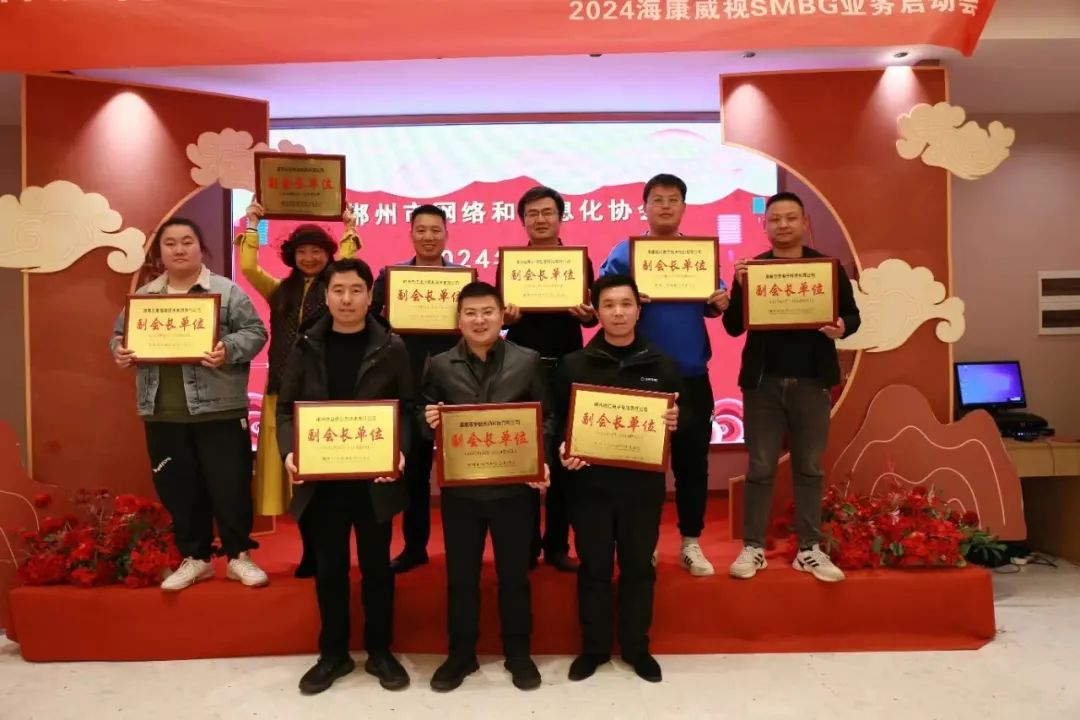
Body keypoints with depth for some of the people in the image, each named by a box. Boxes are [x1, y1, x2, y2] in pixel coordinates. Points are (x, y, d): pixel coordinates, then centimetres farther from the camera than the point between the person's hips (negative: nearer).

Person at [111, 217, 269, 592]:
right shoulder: (143, 296, 12)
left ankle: (238, 555, 16)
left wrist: (229, 350, -23)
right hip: (163, 413, 4)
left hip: (218, 410, -4)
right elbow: (120, 333, 18)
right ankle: (195, 558, 26)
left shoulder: (228, 291, -1)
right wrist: (120, 351, -4)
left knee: (229, 486, 0)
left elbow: (255, 332, -5)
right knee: (178, 489, 11)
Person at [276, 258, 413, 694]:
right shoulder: (306, 347, 3)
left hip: (374, 478, -1)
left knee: (376, 565, 11)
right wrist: (289, 452, -13)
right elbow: (286, 407, 4)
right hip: (321, 478, 2)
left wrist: (398, 452, -18)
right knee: (328, 568, 13)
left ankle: (380, 652, 28)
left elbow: (407, 408, -2)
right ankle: (333, 653, 30)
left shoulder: (391, 348, -2)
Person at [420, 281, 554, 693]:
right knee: (460, 574, 12)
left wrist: (542, 461, -12)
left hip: (513, 485, -1)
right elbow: (426, 419, 7)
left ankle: (518, 652, 30)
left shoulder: (527, 361, -1)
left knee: (514, 572, 12)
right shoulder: (440, 366, 2)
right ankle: (461, 653, 30)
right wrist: (428, 421, -16)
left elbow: (546, 418, 1)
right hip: (459, 487, 1)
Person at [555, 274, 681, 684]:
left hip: (642, 484, 1)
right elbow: (557, 422, 2)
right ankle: (593, 647, 26)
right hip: (590, 483, -1)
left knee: (638, 567, 11)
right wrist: (562, 452, -16)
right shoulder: (574, 365, 1)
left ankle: (636, 647, 29)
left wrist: (676, 424, -14)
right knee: (594, 568, 9)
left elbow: (682, 422, 8)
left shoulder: (662, 365, 4)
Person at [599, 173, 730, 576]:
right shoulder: (624, 252, 0)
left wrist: (721, 303, -12)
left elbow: (712, 302, 11)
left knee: (692, 459, 9)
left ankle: (691, 543, 22)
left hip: (692, 374, 3)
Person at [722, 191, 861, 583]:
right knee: (760, 468, 4)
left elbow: (852, 313, 6)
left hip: (812, 382, 1)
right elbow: (733, 327, -2)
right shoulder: (750, 269, 2)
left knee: (809, 468, 9)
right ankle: (753, 547, 13)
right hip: (763, 382, -1)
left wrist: (842, 327, -17)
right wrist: (740, 289, -17)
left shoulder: (828, 267, 4)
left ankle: (809, 549, 18)